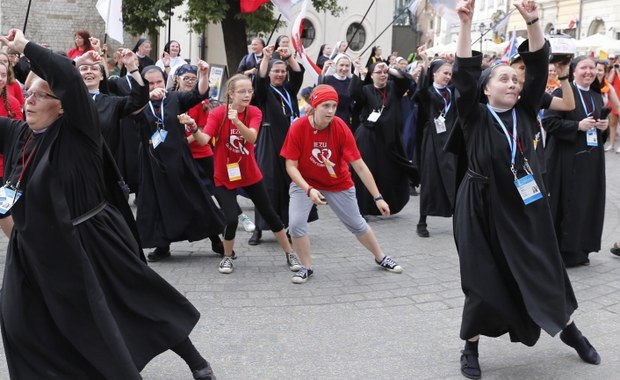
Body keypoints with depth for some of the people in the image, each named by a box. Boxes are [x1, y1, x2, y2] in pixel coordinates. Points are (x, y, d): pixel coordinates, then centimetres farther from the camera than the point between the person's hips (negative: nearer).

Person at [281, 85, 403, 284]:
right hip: (305, 183, -1)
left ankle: (380, 258, 36)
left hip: (338, 184, 1)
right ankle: (307, 267, 7)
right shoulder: (298, 127, -25)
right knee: (296, 224, -17)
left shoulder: (341, 128, -24)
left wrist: (378, 197, -24)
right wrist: (309, 190, -35)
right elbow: (291, 165, -20)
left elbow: (359, 166, -23)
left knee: (357, 224, 12)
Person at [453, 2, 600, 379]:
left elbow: (539, 68, -5)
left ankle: (569, 329, 36)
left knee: (545, 270, 13)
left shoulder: (525, 112, 4)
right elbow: (464, 75, -18)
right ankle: (471, 347, 19)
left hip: (525, 206, 4)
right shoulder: (475, 118, -5)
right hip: (483, 207, -3)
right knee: (485, 279, 1)